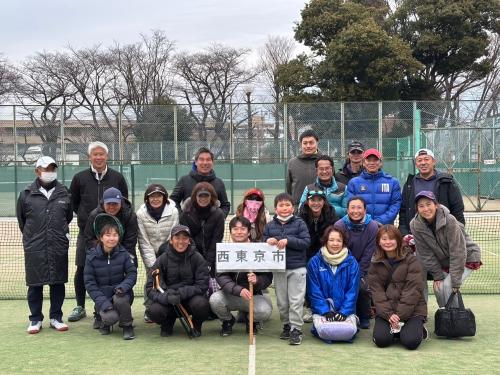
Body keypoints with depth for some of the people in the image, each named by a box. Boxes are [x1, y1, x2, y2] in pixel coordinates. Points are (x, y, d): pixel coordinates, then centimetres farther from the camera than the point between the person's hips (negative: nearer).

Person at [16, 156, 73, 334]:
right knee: (35, 284, 4)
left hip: (59, 247, 2)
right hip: (34, 248, -1)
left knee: (58, 283, 6)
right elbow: (21, 219, 12)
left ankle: (56, 317, 18)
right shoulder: (27, 194, 1)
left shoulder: (64, 193, 6)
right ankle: (35, 319, 16)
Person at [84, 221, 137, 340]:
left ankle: (127, 326, -7)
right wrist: (103, 302, -19)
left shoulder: (123, 253, -3)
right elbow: (89, 282, -7)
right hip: (103, 296, -1)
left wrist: (123, 286, -26)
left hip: (120, 293, 1)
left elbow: (132, 273, -4)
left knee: (120, 299, -35)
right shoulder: (92, 257, -6)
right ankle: (105, 321, 12)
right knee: (111, 317, -28)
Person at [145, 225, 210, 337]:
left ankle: (196, 325, 4)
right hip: (168, 302, 1)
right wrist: (165, 297, -28)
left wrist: (181, 293, -25)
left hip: (190, 298, -1)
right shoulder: (162, 259, -4)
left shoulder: (197, 258, -6)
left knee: (201, 304, -34)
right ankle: (168, 322, 9)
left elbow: (202, 285, -11)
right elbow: (150, 288, -8)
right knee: (153, 311, -29)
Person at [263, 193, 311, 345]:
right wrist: (268, 241, -14)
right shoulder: (270, 225, 8)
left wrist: (288, 240, -21)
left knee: (296, 301, -3)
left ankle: (296, 329, 3)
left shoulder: (299, 223, -2)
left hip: (297, 268, -3)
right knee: (282, 301, 11)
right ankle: (286, 325, 25)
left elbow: (306, 241, -11)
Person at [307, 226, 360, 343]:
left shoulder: (351, 262, 1)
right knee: (324, 330, -28)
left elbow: (352, 291, -1)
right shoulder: (314, 262, -2)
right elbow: (314, 291, -3)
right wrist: (326, 311, -13)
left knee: (350, 330, -25)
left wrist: (344, 312, -12)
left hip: (346, 310, 1)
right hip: (322, 310, -1)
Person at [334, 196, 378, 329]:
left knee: (363, 287, -22)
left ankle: (364, 317, 4)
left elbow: (368, 255, -10)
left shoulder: (372, 227, -11)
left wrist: (358, 275, -14)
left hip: (364, 268, 0)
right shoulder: (339, 226, -13)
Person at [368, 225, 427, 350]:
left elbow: (413, 290, -11)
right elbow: (376, 291, -1)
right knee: (381, 340, -21)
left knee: (410, 341, -24)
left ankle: (418, 329, 11)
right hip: (385, 311, 3)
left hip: (412, 310, -2)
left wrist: (400, 315, -16)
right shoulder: (376, 264, 6)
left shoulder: (411, 260, -6)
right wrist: (388, 314, -15)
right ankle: (394, 329, 12)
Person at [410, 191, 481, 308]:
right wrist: (437, 275, -12)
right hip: (444, 261, 5)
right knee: (438, 287, -5)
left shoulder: (449, 220, -29)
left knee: (448, 285, -19)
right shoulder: (415, 225, -17)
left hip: (467, 258, -5)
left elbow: (457, 252, -27)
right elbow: (426, 254, -10)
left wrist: (455, 281, -27)